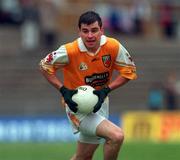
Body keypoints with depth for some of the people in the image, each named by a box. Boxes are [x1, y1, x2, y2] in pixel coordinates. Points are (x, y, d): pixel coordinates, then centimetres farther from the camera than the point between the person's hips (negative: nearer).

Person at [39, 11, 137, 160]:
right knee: (116, 136, -26)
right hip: (77, 105, -5)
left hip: (99, 103, 5)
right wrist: (64, 90, -18)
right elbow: (45, 65, -8)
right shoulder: (70, 51, -22)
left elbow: (129, 71, -4)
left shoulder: (113, 46, -15)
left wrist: (106, 90, -16)